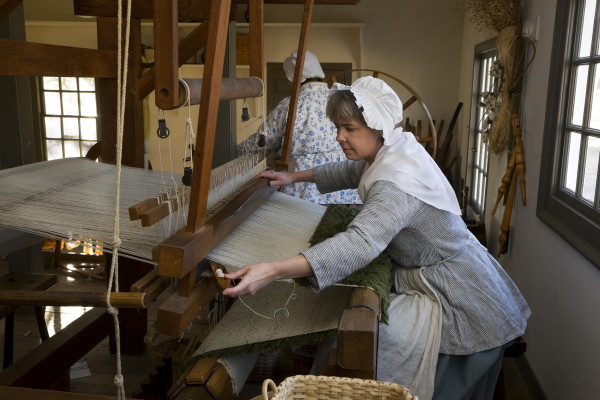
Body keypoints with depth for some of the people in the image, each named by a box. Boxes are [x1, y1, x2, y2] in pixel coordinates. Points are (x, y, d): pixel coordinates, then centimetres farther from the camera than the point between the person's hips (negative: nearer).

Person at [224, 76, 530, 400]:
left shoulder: (397, 183, -31)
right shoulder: (397, 149, -1)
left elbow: (360, 244, -46)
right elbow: (350, 172, 19)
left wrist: (271, 272, -53)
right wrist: (295, 177, 19)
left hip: (457, 299, -10)